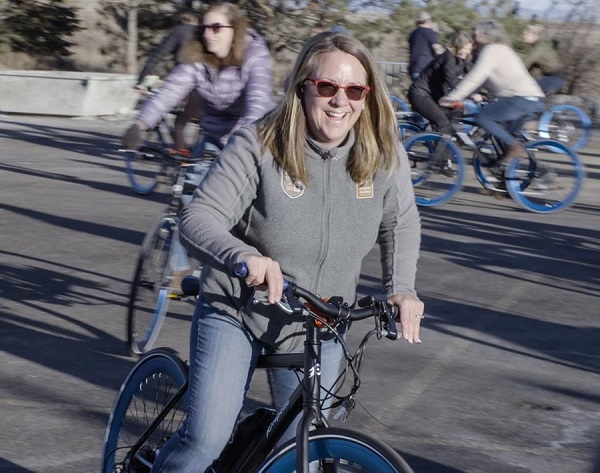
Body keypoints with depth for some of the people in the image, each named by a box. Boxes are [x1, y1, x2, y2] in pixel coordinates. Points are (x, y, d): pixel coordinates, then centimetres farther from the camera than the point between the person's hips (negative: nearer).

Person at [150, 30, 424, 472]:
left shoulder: (385, 155, -10)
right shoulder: (258, 147, -20)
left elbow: (402, 223, 8)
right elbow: (197, 220, -26)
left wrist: (402, 287, -7)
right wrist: (243, 256, -46)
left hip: (316, 330, 4)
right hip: (235, 311, -3)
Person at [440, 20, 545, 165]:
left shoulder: (492, 50, -5)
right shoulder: (502, 49, 27)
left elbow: (474, 78, -14)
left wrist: (452, 97, -13)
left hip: (521, 98, -10)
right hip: (534, 99, 10)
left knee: (482, 118, -6)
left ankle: (514, 146, -9)